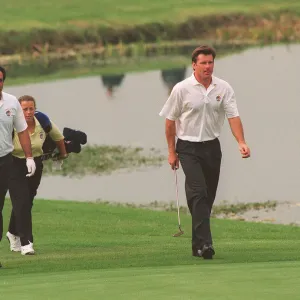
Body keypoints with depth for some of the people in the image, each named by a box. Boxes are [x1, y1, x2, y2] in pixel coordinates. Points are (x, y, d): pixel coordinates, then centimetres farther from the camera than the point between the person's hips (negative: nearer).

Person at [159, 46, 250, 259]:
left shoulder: (224, 88, 0)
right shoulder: (182, 89, -7)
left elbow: (233, 116, -6)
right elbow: (170, 120, 1)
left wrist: (242, 142, -22)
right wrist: (172, 151, 1)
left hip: (212, 146, 4)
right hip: (189, 148, -4)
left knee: (208, 197, 8)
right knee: (198, 193, -18)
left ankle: (197, 245, 20)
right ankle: (205, 243, -25)